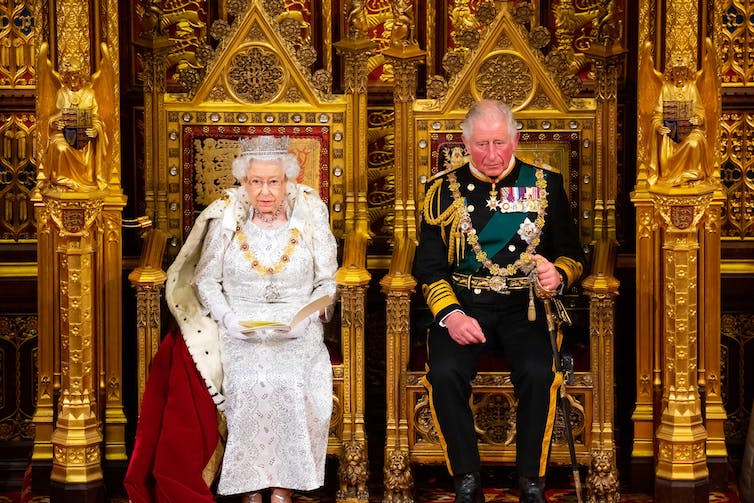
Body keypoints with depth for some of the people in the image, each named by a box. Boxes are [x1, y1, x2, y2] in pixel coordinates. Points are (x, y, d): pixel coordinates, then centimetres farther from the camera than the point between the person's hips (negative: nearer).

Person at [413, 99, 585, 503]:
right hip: (463, 303, 0)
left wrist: (558, 274, -11)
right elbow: (428, 267, 5)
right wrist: (450, 314, -12)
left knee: (537, 373, -30)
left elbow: (572, 255, 13)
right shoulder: (445, 189, 8)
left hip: (525, 304, 0)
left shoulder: (544, 185, 9)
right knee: (444, 374, -28)